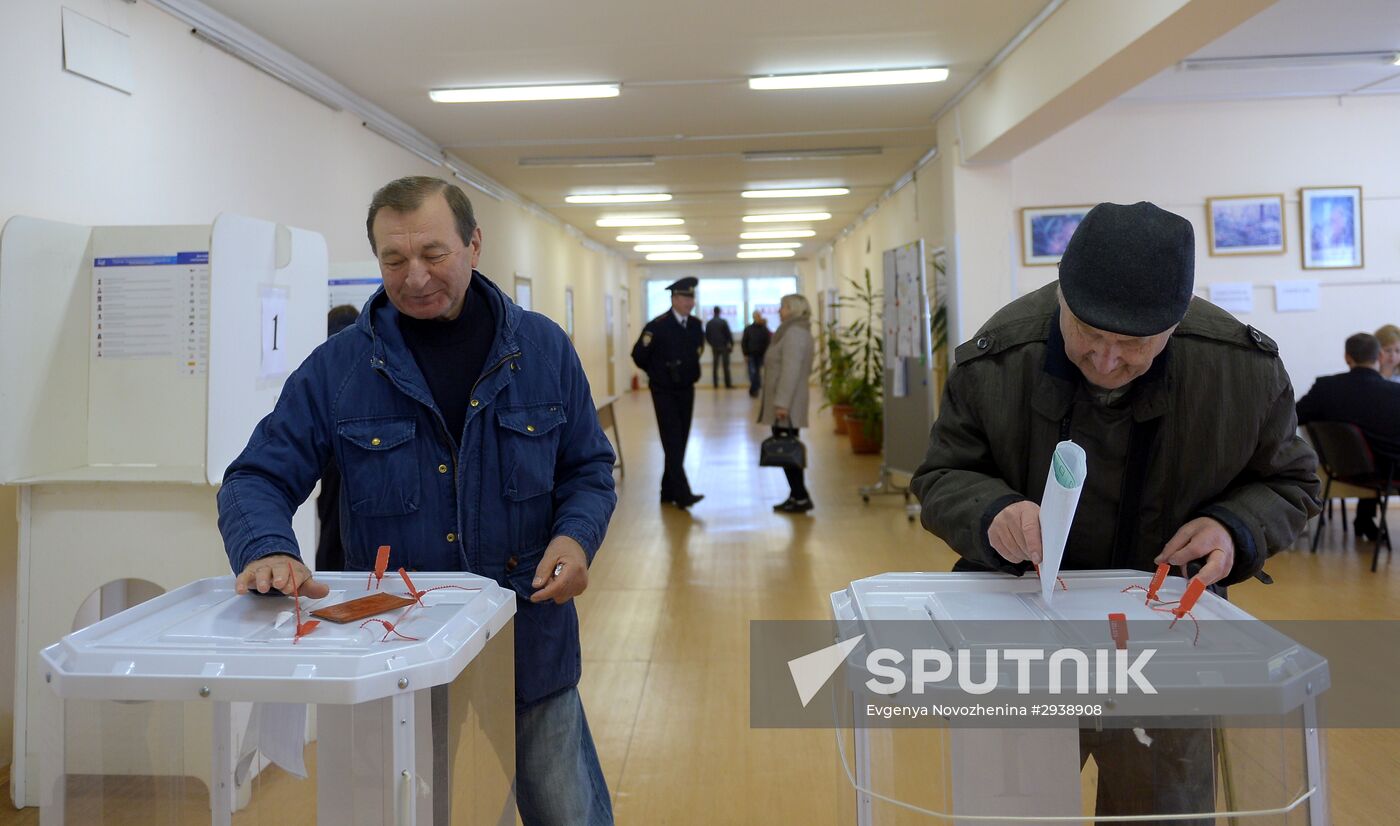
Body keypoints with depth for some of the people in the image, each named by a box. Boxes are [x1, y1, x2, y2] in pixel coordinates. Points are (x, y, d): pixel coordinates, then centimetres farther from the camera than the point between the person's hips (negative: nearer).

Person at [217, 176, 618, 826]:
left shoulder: (543, 348, -2)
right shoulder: (336, 368, -5)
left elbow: (588, 468, 6)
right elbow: (257, 479, -4)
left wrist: (575, 537, -15)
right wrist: (266, 549, -26)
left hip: (532, 656, 1)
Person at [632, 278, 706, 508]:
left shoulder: (696, 325, 1)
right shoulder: (657, 326, -16)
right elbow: (639, 355, -6)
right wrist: (657, 373, 8)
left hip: (687, 391, 6)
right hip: (664, 392, -6)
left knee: (680, 443, 8)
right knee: (672, 443, -10)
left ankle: (668, 491, 19)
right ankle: (682, 494, -13)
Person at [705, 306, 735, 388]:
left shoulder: (708, 323, 2)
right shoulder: (723, 322, -9)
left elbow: (707, 336, 8)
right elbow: (728, 334, -8)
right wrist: (731, 344, 3)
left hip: (714, 347, 3)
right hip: (724, 346, -3)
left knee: (715, 366, 7)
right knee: (726, 365, 0)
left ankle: (716, 384, 4)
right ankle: (728, 384, -1)